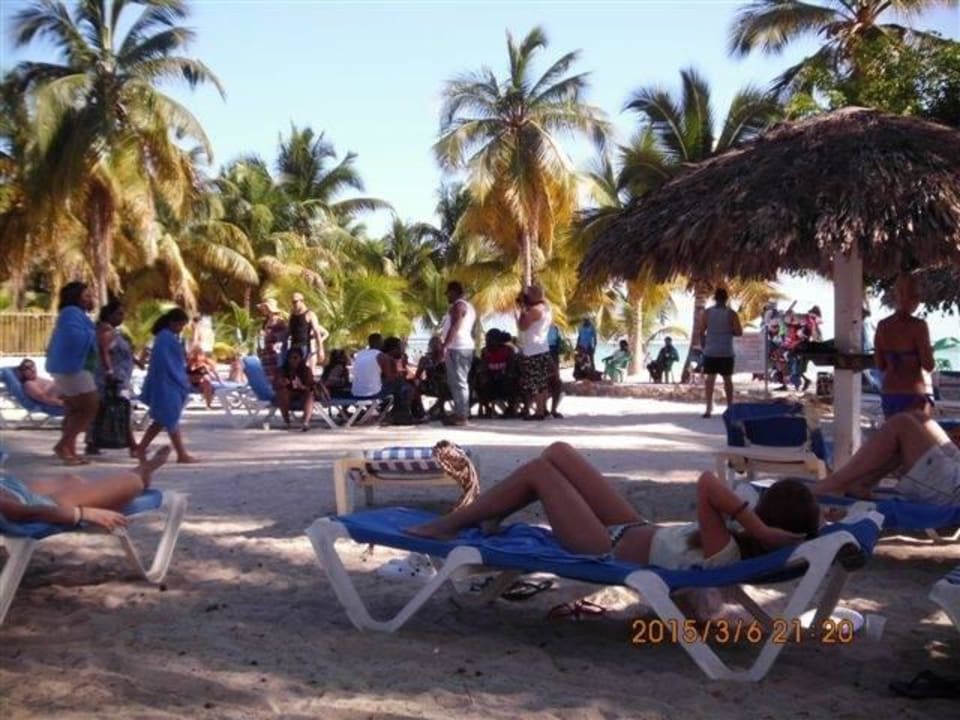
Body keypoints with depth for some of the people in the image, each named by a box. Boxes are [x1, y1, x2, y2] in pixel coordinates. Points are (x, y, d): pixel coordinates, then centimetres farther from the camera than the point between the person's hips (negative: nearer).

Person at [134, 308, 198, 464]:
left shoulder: (168, 337, 16)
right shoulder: (166, 338, -16)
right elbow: (168, 365, -21)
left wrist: (184, 381, 15)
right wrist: (182, 383, -17)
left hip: (170, 385, 10)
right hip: (167, 385, -10)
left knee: (162, 420, 14)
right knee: (172, 420, -5)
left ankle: (141, 448, 18)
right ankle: (182, 455, -1)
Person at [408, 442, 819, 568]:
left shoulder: (722, 553, -37)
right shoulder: (747, 548, -14)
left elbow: (706, 483, -48)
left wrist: (759, 529, -48)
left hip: (610, 549, -8)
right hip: (635, 531, 8)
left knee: (539, 469, -1)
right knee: (557, 453, 12)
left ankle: (448, 526, 17)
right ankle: (487, 515, 33)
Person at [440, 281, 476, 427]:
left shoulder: (458, 305, -10)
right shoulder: (468, 306, 23)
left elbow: (455, 327, -21)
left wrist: (444, 346, -24)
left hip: (457, 348, -11)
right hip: (466, 346, 11)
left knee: (458, 382, -12)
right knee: (459, 381, 14)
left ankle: (460, 415, -13)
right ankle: (461, 413, 16)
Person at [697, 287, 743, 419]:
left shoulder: (707, 312, 0)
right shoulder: (731, 314, -3)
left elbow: (701, 332, 0)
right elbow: (739, 332, -7)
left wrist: (703, 346, 12)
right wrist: (729, 331, 12)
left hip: (710, 351, 0)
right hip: (726, 352, 0)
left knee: (710, 379, 2)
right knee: (727, 379, 10)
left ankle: (709, 409, -7)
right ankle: (730, 408, 16)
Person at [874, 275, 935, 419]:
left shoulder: (882, 325, 3)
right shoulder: (918, 325, -12)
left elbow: (880, 366, 7)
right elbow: (929, 366, -11)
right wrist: (929, 353, 8)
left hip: (888, 394, 5)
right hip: (913, 395, -5)